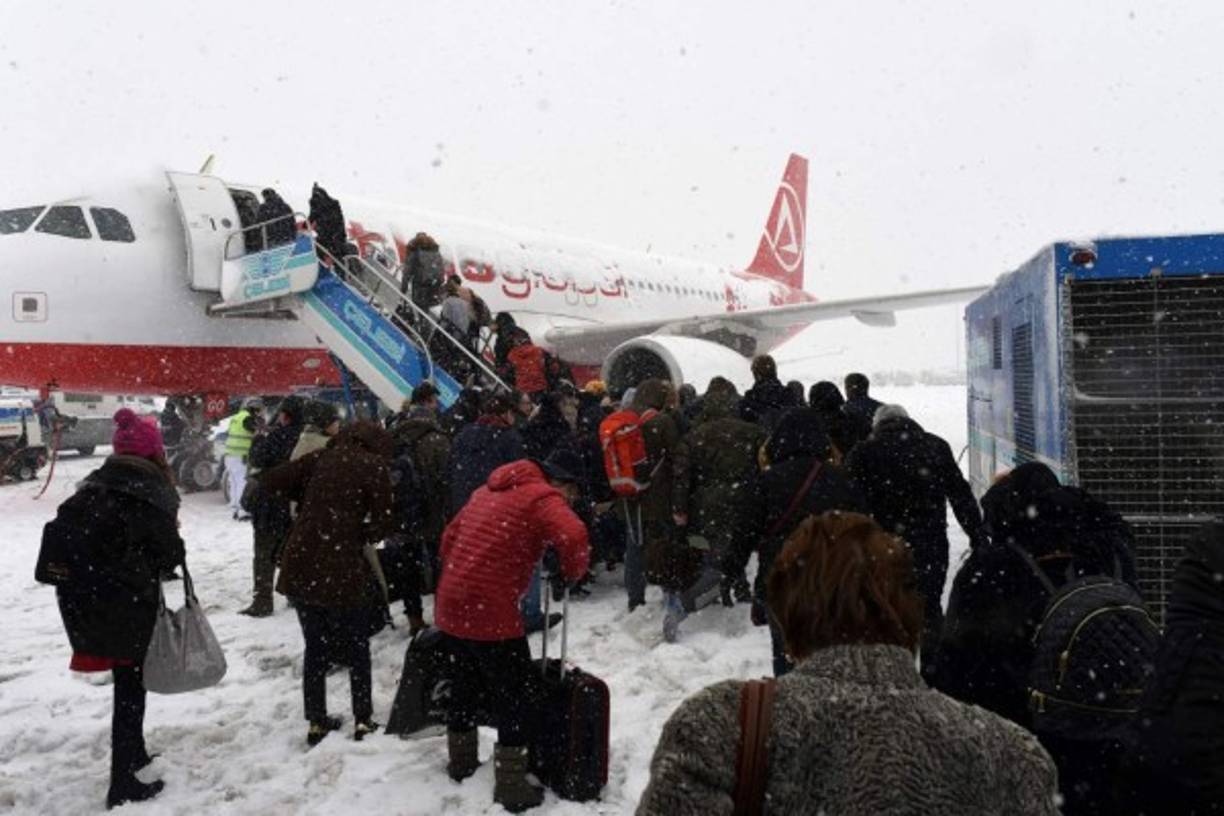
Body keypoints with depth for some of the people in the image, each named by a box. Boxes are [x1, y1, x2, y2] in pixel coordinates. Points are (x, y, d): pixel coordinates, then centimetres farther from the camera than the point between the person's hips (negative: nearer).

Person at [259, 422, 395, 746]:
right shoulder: (375, 467, -4)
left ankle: (316, 722, 25)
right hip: (343, 570, -4)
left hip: (301, 567, 4)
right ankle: (363, 720, 20)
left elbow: (269, 482, 6)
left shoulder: (320, 458, 7)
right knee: (357, 647, 16)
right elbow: (382, 524, -6)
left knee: (315, 647, 19)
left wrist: (306, 496, 17)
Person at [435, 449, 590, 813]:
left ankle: (461, 763, 40)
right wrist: (572, 572, -6)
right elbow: (573, 536, -25)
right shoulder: (542, 496, -7)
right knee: (518, 698, 7)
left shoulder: (488, 491, 18)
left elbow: (450, 539, 22)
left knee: (465, 688, 25)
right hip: (491, 612, -8)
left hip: (451, 606, 8)